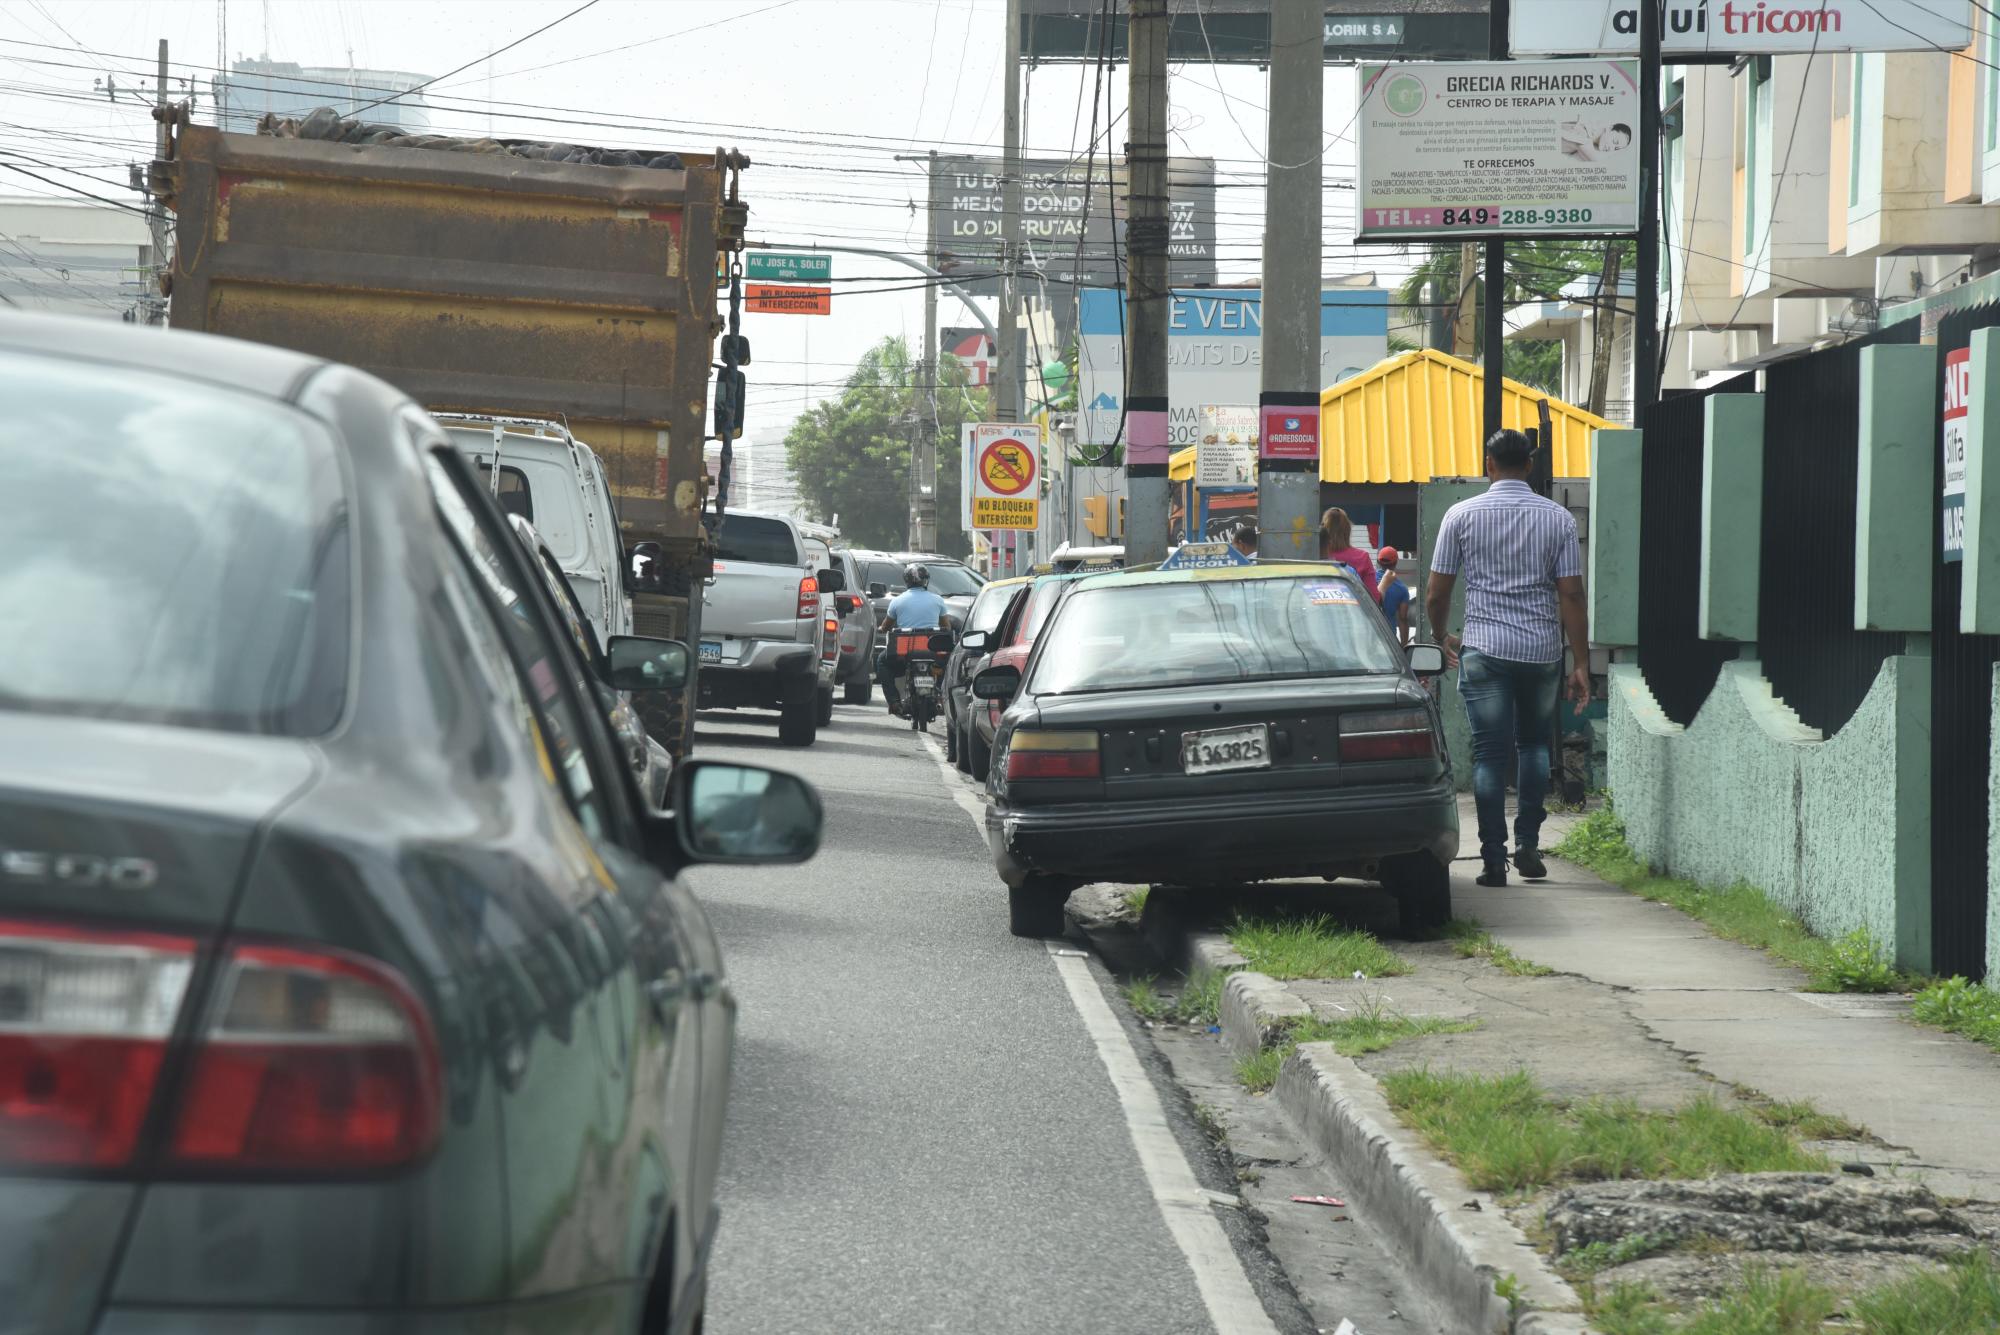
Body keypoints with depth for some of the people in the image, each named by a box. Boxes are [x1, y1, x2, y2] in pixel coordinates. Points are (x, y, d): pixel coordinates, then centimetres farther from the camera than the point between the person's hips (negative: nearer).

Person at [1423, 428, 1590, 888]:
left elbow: (1436, 594, 1)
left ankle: (1494, 859, -3)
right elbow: (1571, 595, -2)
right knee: (1535, 744, 19)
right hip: (1542, 651, 2)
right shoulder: (1558, 518, 2)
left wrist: (1444, 637, 21)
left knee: (1490, 754, 1)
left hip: (1484, 649, -1)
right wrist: (1581, 664, 1)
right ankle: (1528, 844, 11)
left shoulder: (1462, 515, 0)